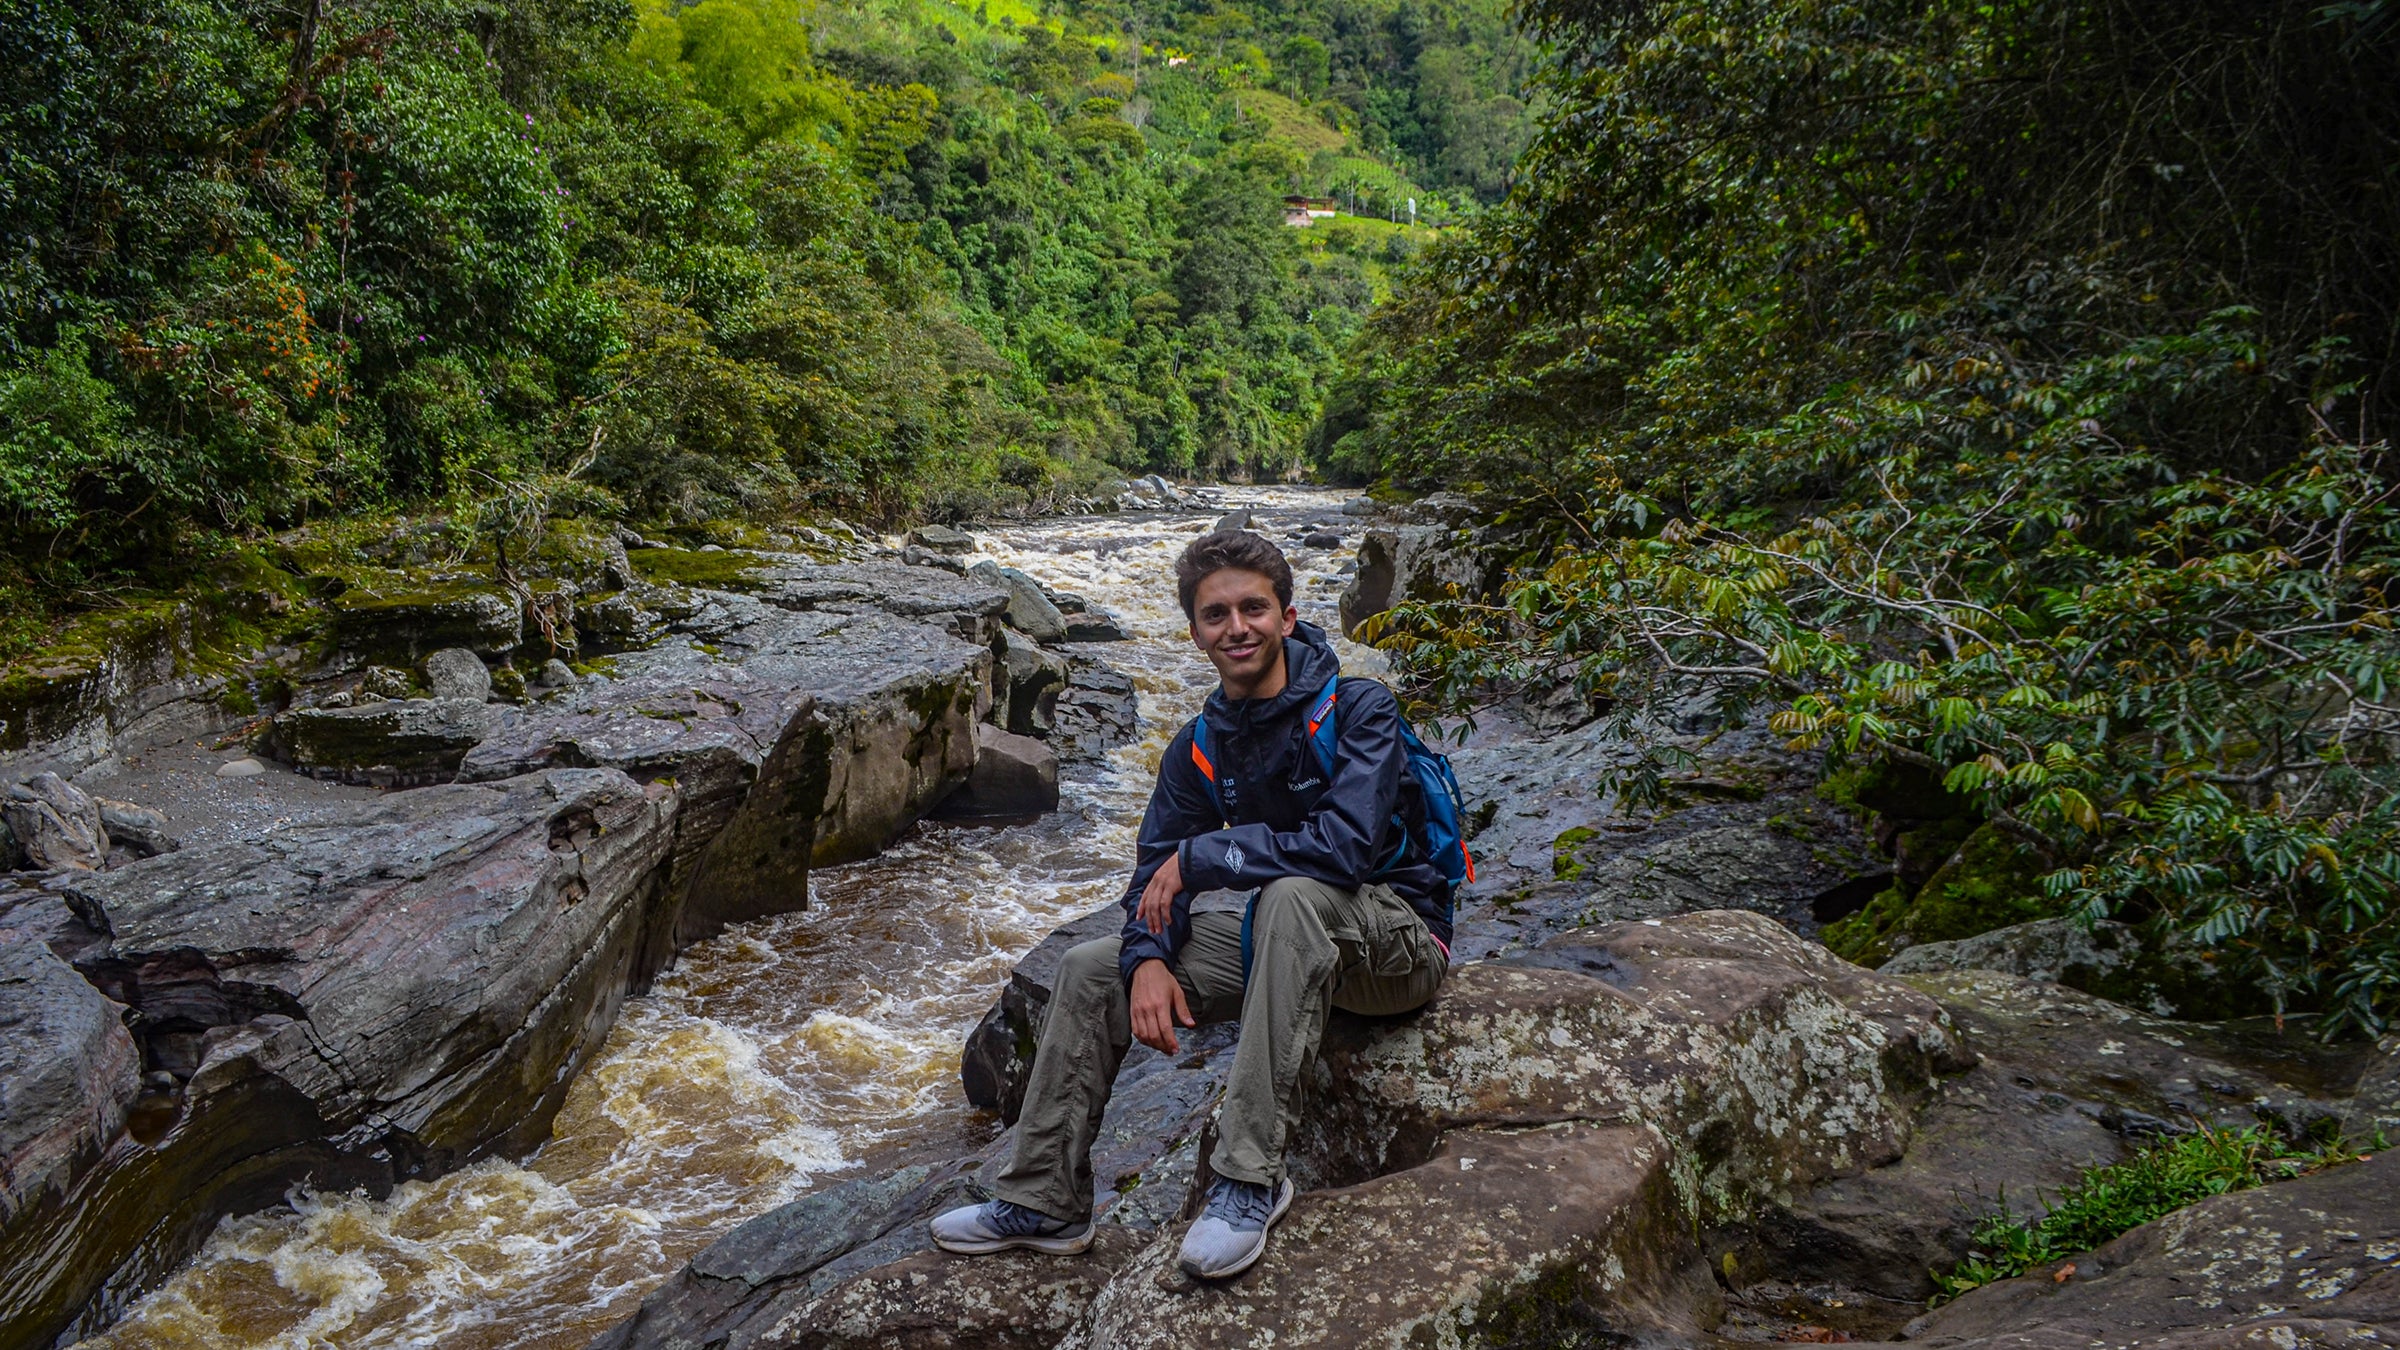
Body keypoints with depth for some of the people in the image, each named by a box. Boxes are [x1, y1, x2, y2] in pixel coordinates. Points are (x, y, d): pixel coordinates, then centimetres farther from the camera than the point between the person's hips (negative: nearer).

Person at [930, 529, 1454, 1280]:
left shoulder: (1358, 710, -18)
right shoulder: (1198, 750, 2)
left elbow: (1346, 844, -32)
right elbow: (1156, 875, 1)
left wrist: (1198, 859, -24)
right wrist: (1149, 959, -21)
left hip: (1397, 939, -6)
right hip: (1284, 938, 7)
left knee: (1293, 894, -39)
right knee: (1092, 969, -2)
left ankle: (1250, 1177, -36)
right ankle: (1045, 1202, 6)